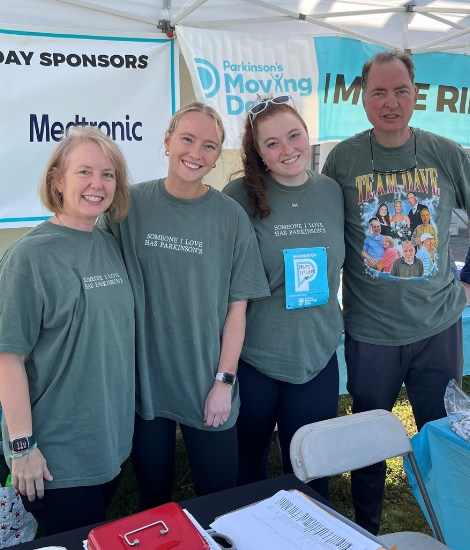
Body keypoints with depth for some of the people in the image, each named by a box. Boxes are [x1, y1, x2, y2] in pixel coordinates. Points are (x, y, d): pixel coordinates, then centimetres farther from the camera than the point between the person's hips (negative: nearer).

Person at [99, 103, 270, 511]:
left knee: (219, 496, 12)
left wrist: (225, 380, -6)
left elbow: (237, 305, -3)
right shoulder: (129, 205, -4)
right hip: (143, 381, 1)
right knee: (153, 496, 17)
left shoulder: (231, 217, -5)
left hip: (208, 385, 0)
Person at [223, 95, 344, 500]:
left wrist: (330, 324, 12)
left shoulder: (332, 192, 1)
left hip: (317, 355, 3)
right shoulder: (240, 197, -11)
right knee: (248, 460, 18)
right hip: (252, 355, -2)